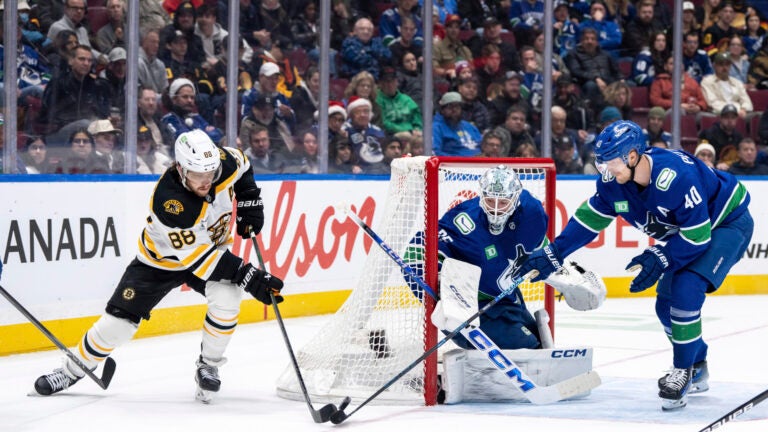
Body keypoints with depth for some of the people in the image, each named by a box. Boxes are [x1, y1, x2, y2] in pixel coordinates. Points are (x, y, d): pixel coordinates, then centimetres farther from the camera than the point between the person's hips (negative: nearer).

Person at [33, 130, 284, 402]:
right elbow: (198, 257, -35)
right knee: (119, 320, -4)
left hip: (213, 246, 3)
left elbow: (241, 165, 5)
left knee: (226, 298, -26)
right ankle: (72, 370, 20)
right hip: (161, 258, -3)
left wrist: (250, 201, -5)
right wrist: (248, 277, -39)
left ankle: (209, 366, -3)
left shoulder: (223, 161, -24)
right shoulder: (168, 202, -38)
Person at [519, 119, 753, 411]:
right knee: (666, 304, 6)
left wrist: (660, 260, -31)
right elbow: (590, 218, 0)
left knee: (686, 290, -25)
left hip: (728, 222, -9)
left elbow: (698, 235, -32)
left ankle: (683, 371, -10)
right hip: (687, 230, 9)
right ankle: (697, 371, 28)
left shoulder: (676, 176, -37)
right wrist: (552, 254, -4)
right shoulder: (614, 182, -13)